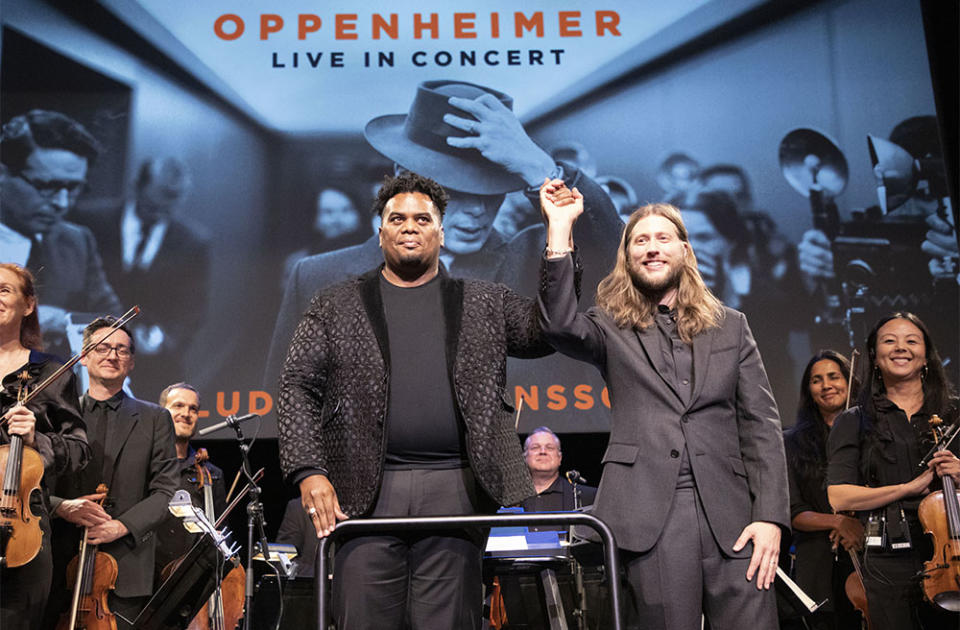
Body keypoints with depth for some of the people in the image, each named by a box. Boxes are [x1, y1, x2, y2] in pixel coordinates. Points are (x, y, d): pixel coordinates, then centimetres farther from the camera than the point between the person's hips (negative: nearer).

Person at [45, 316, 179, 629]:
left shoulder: (154, 419, 8)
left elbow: (166, 491, 2)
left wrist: (123, 525, -11)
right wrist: (61, 507, -13)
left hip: (126, 569, -1)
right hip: (61, 566, 1)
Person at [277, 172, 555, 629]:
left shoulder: (485, 303, 15)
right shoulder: (336, 307, 13)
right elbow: (297, 387, 6)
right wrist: (308, 471, -8)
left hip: (455, 489, 0)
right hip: (364, 493, 0)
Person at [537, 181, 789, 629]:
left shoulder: (730, 326, 15)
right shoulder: (612, 329, 9)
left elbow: (762, 425, 10)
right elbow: (560, 325, -14)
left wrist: (770, 516, -1)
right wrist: (560, 228, -15)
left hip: (731, 514, 2)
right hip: (650, 513, -2)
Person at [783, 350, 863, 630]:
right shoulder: (793, 443, 5)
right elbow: (793, 513, 1)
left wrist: (859, 522, -12)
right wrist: (838, 521, -14)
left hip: (867, 556, 0)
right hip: (819, 565, 0)